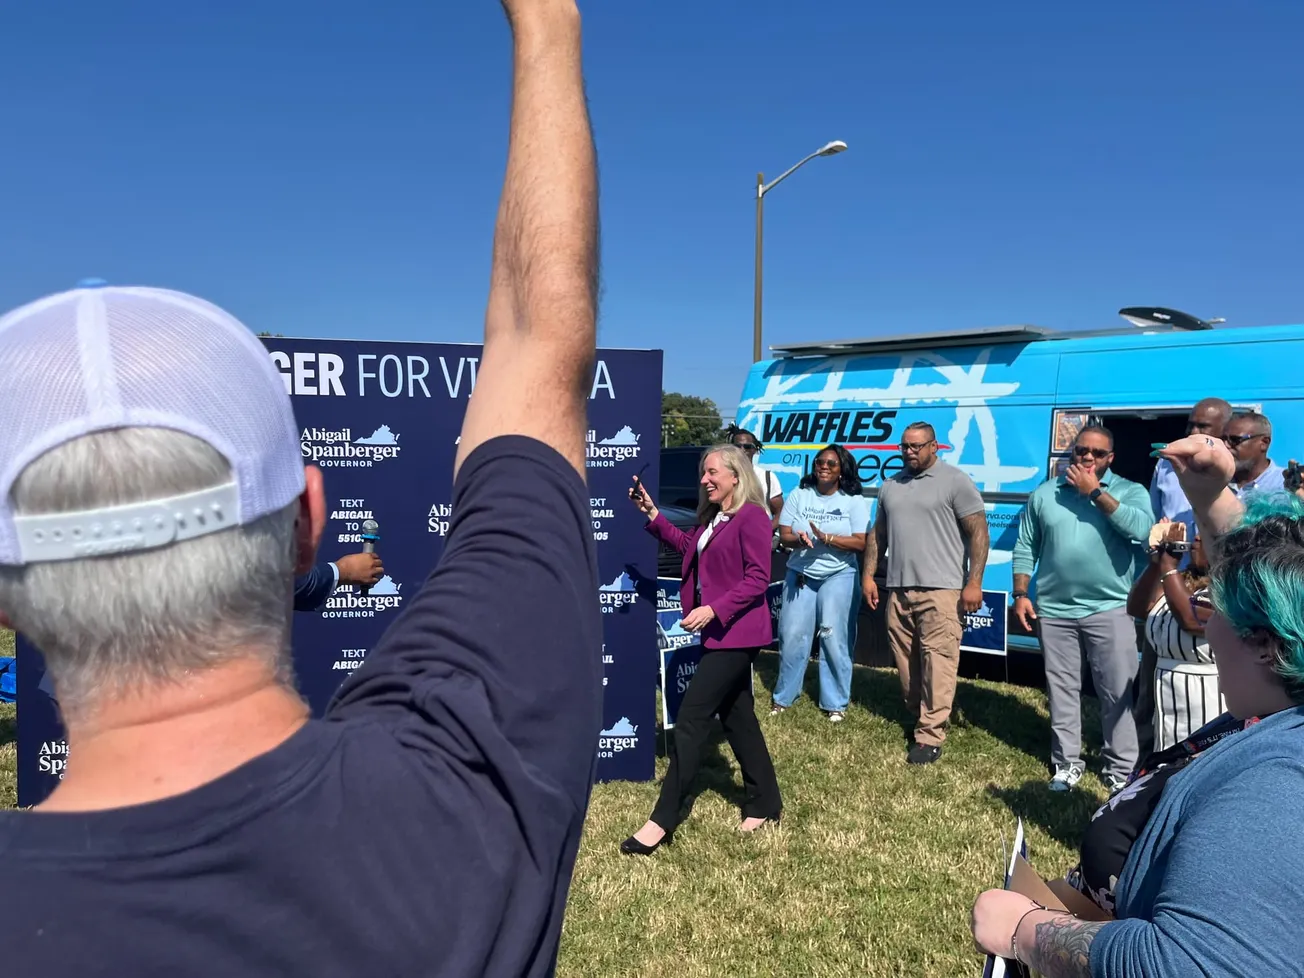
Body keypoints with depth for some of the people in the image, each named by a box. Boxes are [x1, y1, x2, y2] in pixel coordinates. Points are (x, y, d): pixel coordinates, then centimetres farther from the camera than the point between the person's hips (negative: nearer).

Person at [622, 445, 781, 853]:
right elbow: (686, 545, 26)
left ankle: (663, 820, -4)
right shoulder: (712, 518, 13)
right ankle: (765, 803, 29)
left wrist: (712, 610, -25)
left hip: (736, 634, -10)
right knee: (737, 718, 16)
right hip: (722, 633, 10)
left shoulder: (752, 517, -15)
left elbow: (758, 579, -19)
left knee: (690, 719, -10)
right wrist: (651, 513, 16)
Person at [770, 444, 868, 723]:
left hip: (839, 577, -2)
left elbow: (860, 543, -9)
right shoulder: (798, 495, 4)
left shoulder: (854, 501, -2)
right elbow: (783, 535, 0)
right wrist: (800, 539, -23)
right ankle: (783, 696, 18)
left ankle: (835, 703, 10)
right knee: (792, 636, 3)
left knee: (834, 639, -1)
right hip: (800, 574, 2)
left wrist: (826, 538, -22)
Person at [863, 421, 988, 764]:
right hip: (898, 590, 6)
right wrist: (868, 575, 13)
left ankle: (930, 736, -1)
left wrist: (974, 582, -13)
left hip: (940, 590, -6)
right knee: (906, 661, 13)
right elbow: (878, 534, 20)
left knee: (937, 663, -7)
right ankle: (919, 716, 28)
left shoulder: (955, 481, -4)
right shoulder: (890, 485, 15)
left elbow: (978, 533, -7)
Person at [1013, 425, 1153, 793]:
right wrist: (1021, 594, 2)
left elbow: (1142, 529, -22)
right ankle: (1067, 763, 23)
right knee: (1061, 691, 11)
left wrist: (1096, 492, -17)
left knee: (1117, 693, 4)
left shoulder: (1130, 491, -1)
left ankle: (1122, 768, 18)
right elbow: (1025, 548, 9)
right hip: (1054, 610, 3)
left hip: (1109, 608, -2)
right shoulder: (1044, 494, 7)